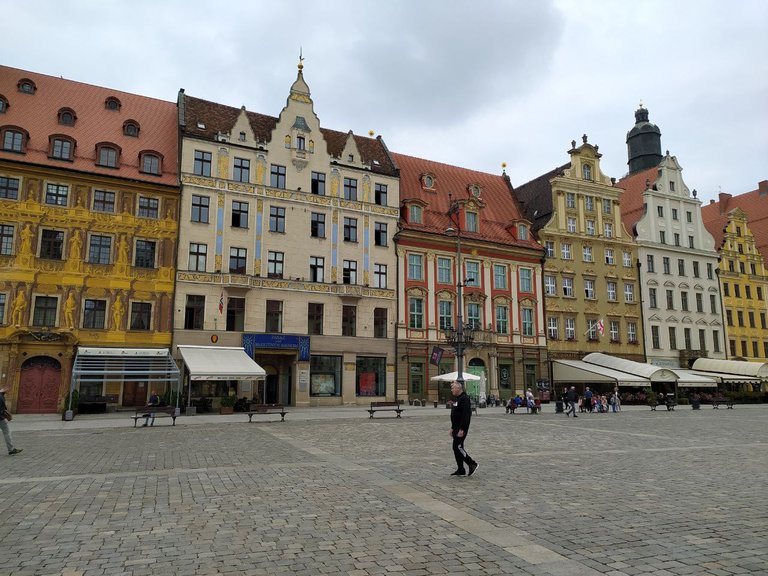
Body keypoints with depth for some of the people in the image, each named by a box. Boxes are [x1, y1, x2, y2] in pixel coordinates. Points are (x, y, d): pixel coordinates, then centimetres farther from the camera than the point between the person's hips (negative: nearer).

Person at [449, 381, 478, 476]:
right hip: (457, 428, 10)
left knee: (457, 447, -11)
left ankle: (472, 464, 1)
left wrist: (462, 429, -27)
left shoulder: (464, 399, -16)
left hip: (461, 429, -10)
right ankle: (460, 470, 15)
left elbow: (465, 415, -24)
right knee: (457, 448, 10)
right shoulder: (457, 399, 16)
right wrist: (453, 428, 22)